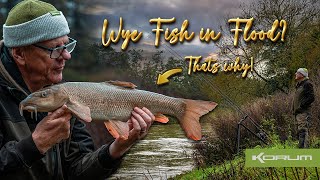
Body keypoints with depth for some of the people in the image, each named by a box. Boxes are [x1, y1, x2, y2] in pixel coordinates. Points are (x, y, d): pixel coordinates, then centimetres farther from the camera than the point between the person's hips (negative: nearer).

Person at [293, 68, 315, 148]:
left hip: (304, 112, -10)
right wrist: (294, 109, 15)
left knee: (303, 131, -16)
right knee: (300, 132, 11)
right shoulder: (299, 85, 21)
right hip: (298, 113, 10)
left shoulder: (307, 84, -7)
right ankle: (302, 147, 16)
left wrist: (301, 106, -18)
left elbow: (311, 98, -16)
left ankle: (303, 147, -20)